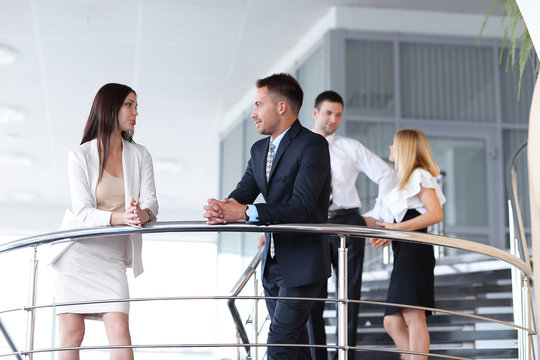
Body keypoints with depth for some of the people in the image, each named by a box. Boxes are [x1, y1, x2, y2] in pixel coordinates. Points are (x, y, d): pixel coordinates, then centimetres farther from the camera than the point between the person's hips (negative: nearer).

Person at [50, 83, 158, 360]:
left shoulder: (140, 155, 7)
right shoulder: (80, 155, -2)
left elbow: (150, 202, -3)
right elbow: (83, 213, -11)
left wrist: (142, 214, -29)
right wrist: (120, 217, -30)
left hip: (112, 256, 2)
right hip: (77, 251, -2)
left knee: (120, 330, -14)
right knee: (72, 335, -4)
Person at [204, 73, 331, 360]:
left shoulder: (313, 145, -14)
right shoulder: (259, 149, 13)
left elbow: (300, 207, -25)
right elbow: (243, 193, 4)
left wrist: (244, 212, -31)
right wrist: (221, 209, -21)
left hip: (302, 265, -8)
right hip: (272, 265, 8)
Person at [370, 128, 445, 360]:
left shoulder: (419, 175, -1)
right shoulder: (405, 181, 28)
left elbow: (436, 214, -15)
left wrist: (397, 228, -16)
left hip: (415, 252, -10)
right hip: (402, 254, 10)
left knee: (413, 316, -15)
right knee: (393, 323, 4)